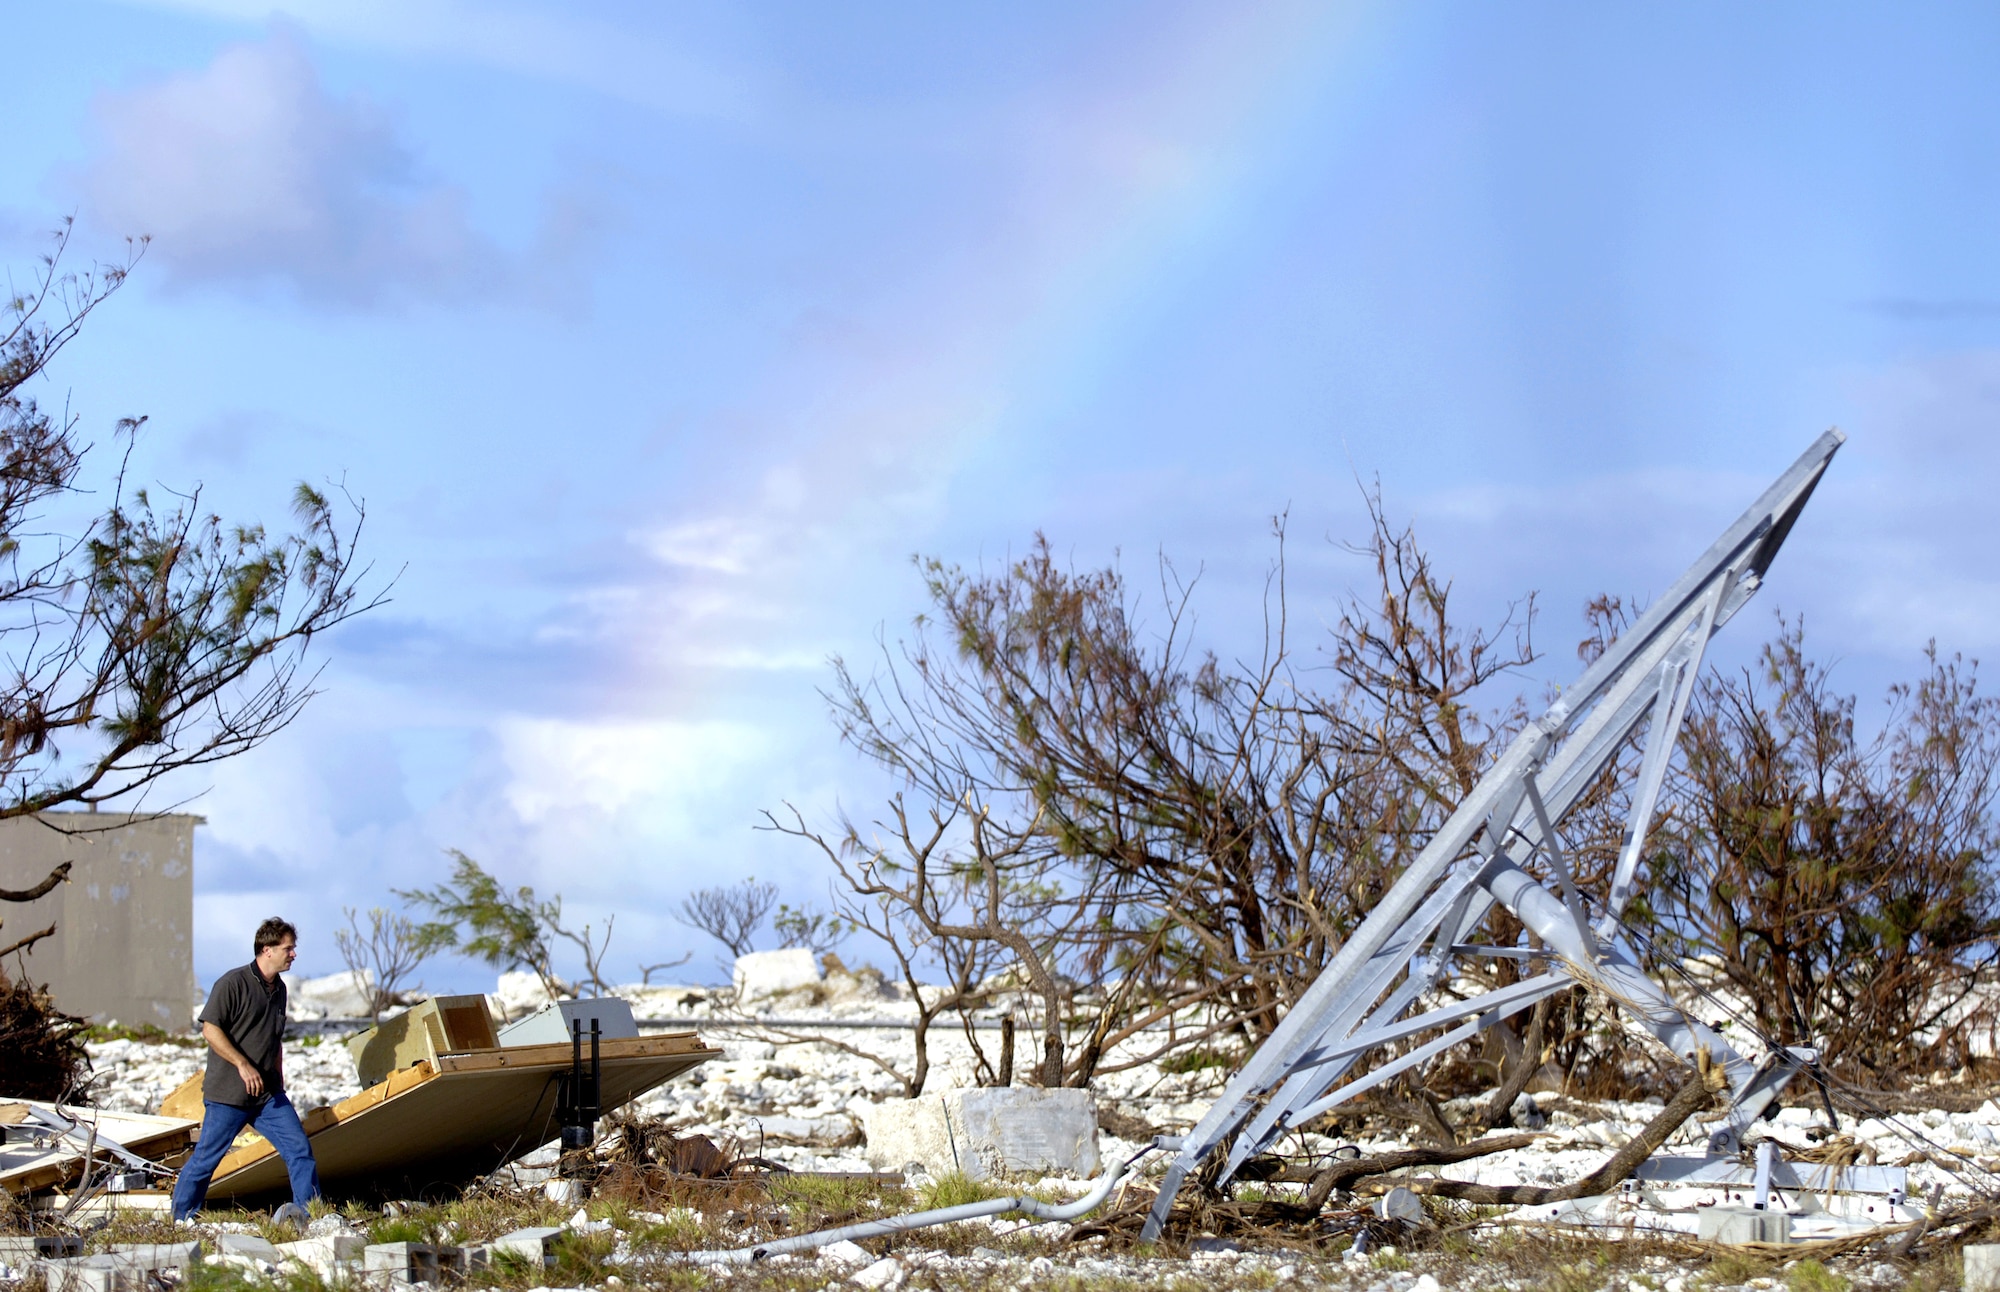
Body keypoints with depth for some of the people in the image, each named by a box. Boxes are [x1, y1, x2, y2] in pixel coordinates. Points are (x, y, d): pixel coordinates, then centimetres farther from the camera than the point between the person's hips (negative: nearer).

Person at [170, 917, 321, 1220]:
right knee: (206, 1158, 0)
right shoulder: (233, 983, -11)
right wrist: (243, 1065, -20)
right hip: (228, 1093, -6)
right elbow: (210, 1028, -15)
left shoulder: (279, 989, 13)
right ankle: (179, 1221, 12)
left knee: (300, 1149, -3)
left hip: (268, 1094, 6)